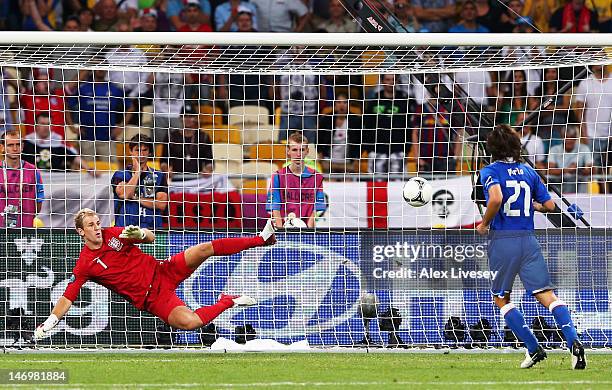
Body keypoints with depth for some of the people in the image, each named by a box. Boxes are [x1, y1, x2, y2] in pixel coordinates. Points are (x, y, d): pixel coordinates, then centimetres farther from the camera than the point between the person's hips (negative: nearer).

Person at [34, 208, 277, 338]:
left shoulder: (112, 234, 2)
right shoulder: (84, 266, -8)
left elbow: (151, 238, 6)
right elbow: (67, 298, -6)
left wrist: (139, 233, -17)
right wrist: (50, 322, -17)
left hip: (161, 273, 4)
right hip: (151, 299, -4)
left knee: (205, 249, -12)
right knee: (190, 322, -29)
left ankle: (261, 238, -4)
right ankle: (227, 302, -3)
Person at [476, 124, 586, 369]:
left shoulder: (490, 171, -3)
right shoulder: (528, 172, 12)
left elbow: (496, 198, -23)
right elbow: (550, 205, 11)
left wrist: (484, 224, -7)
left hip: (502, 241, -3)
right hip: (528, 240, 3)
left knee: (501, 299, 14)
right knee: (547, 296, -4)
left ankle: (533, 348, 5)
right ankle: (573, 341, -25)